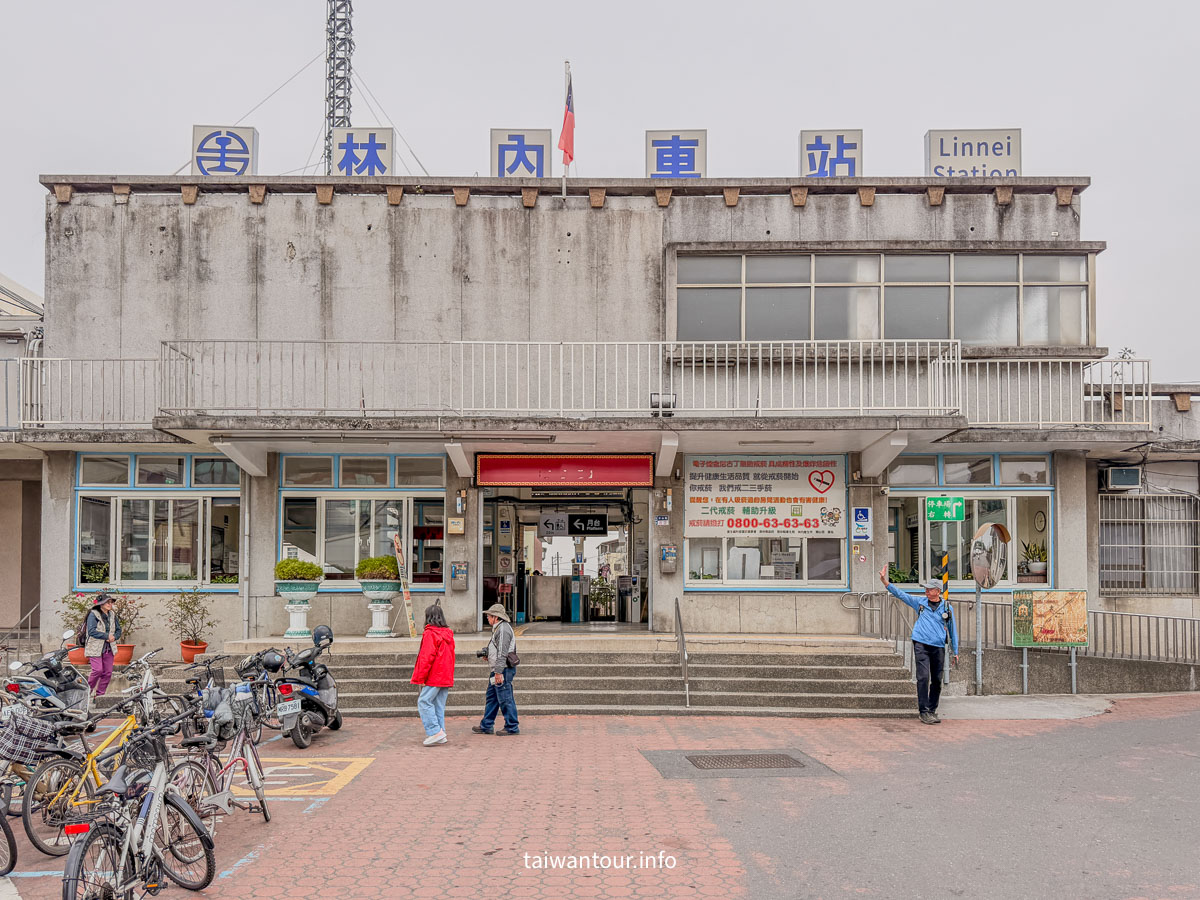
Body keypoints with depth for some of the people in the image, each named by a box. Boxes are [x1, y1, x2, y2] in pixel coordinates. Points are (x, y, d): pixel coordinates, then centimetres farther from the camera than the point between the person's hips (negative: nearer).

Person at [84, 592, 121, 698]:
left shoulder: (112, 615, 12)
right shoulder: (93, 615, -7)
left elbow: (118, 630, 16)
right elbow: (92, 631, -17)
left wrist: (114, 637, -5)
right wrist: (107, 636, -19)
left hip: (109, 648, 6)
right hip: (95, 648, -6)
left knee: (108, 673, 3)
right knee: (98, 670, -16)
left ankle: (100, 694, 14)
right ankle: (88, 691, 6)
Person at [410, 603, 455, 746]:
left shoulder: (430, 633, -12)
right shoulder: (448, 634, 13)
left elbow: (426, 657, -16)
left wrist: (420, 678, -11)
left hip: (434, 677, -8)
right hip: (447, 677, 8)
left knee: (424, 702, -4)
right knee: (439, 705, 11)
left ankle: (435, 731, -11)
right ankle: (441, 735, 10)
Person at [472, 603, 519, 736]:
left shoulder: (503, 629, -16)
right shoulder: (498, 628, 18)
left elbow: (503, 652, -22)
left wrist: (498, 672, -24)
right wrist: (487, 654, 13)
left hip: (503, 670, -11)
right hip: (498, 670, 11)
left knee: (505, 699, -5)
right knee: (491, 697, 14)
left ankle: (512, 727, 1)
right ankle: (486, 726, 21)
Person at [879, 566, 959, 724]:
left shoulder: (947, 608, 9)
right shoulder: (919, 602, 9)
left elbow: (953, 630, 14)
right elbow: (900, 594, 8)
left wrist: (955, 652, 12)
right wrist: (884, 581, -3)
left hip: (938, 648, 1)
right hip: (921, 645, -1)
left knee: (937, 681, 6)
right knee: (923, 678, -11)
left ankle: (932, 710, 19)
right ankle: (924, 711, -8)